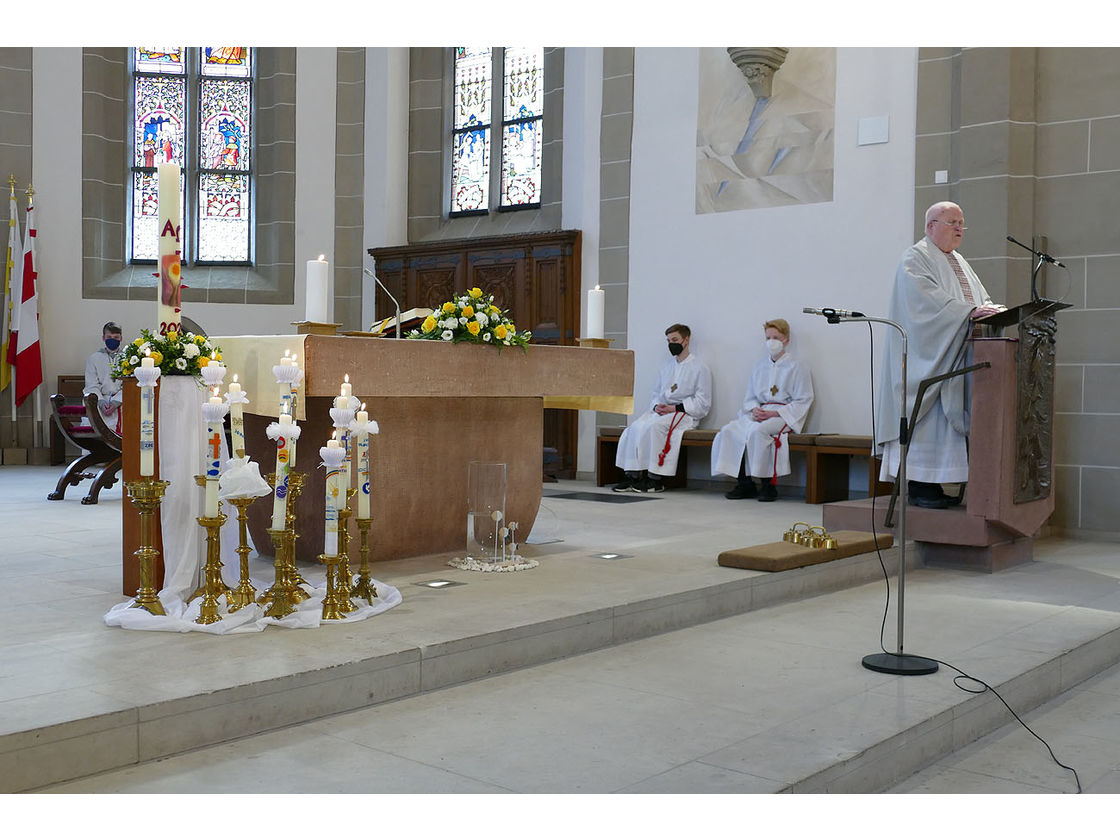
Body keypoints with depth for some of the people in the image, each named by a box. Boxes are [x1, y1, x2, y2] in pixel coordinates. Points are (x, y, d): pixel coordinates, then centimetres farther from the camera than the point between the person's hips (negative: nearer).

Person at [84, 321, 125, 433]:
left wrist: (116, 402, -15)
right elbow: (92, 386, 7)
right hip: (100, 398, 1)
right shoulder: (94, 358, 15)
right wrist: (101, 402, -12)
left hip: (121, 399, -1)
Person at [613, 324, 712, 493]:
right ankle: (632, 475, -25)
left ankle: (656, 479, -29)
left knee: (655, 426, -34)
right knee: (635, 427, -24)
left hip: (685, 414, -6)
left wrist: (674, 408, -13)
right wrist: (656, 406, 0)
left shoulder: (700, 368, 2)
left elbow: (703, 403, -4)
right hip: (660, 411, 6)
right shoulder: (666, 366, 22)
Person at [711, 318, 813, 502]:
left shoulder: (797, 366, 1)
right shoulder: (761, 365, 19)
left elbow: (803, 401, -5)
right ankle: (744, 484, -15)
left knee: (757, 431, -36)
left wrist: (774, 413, -15)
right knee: (729, 431, -20)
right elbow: (750, 396, 21)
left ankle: (768, 485, -23)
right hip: (759, 413, 6)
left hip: (783, 416, -6)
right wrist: (755, 410, -4)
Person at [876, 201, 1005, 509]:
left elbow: (981, 298, 19)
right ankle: (918, 486, -8)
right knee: (927, 416, -11)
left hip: (956, 356, 8)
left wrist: (992, 311, -4)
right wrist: (969, 311, -27)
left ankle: (934, 485, 3)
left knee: (949, 413, 2)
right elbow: (929, 297, -19)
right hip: (927, 356, -8)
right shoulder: (915, 259, -3)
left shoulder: (960, 263, 24)